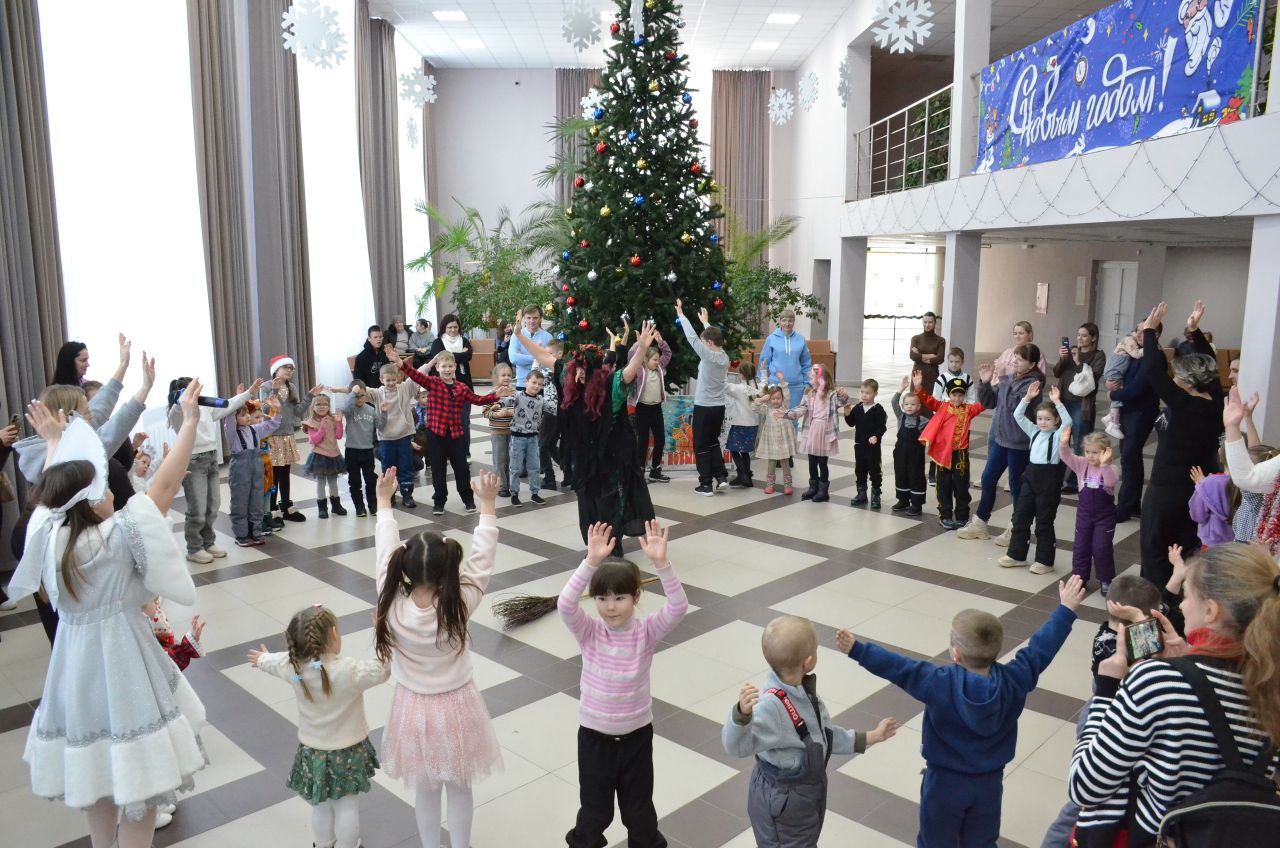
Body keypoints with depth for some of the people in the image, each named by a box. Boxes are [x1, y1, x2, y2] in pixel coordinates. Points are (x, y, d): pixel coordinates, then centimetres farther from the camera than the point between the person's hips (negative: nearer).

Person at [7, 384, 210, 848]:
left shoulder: (48, 533, -6)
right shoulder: (118, 535, -21)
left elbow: (53, 492, 14)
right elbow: (166, 484, -20)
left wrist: (54, 443, 28)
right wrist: (189, 421, -16)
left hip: (75, 664, 7)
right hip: (120, 661, -7)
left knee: (95, 767, 24)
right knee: (135, 773, 6)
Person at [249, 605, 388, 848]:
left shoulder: (294, 667, -14)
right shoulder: (351, 671, -30)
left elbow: (274, 662, 9)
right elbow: (383, 669, -19)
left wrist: (262, 659, 32)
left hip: (312, 754, 4)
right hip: (349, 753, -4)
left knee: (322, 808, 24)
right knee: (348, 807, 16)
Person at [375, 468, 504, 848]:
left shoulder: (393, 606, -24)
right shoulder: (459, 606, -27)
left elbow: (386, 551, -12)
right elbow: (482, 559, -17)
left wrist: (384, 501, -1)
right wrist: (487, 505, -10)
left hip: (415, 708, 1)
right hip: (456, 706, -1)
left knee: (425, 791, 21)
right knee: (460, 789, 20)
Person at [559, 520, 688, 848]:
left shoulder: (646, 632, -12)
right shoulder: (589, 633, -13)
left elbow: (678, 607, -29)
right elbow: (565, 605, -32)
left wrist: (661, 563, -42)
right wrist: (591, 562, -44)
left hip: (636, 735, 0)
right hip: (594, 736, 0)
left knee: (639, 809, 18)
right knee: (594, 810, 16)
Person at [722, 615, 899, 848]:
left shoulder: (803, 691, -8)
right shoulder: (772, 707, -36)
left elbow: (822, 734, 6)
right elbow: (735, 745, -44)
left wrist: (870, 738, 10)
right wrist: (742, 713, -64)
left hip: (808, 792, 9)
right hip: (782, 803, -9)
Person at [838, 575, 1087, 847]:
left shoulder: (940, 684, -28)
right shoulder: (1014, 680, -17)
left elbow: (897, 667, -29)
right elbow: (1041, 647, -8)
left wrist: (857, 650, -27)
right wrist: (1066, 609, 2)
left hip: (945, 783, -3)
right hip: (989, 783, 3)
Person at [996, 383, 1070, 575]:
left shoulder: (1058, 435, -6)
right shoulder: (1034, 432, 9)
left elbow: (1067, 422, -25)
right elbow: (1018, 416, 4)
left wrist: (1057, 402, -29)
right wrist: (1027, 398, -7)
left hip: (1049, 481, -6)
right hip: (1030, 477, 6)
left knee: (1044, 523, 2)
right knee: (1020, 517, 10)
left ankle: (1045, 561, 14)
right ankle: (1016, 555, 22)